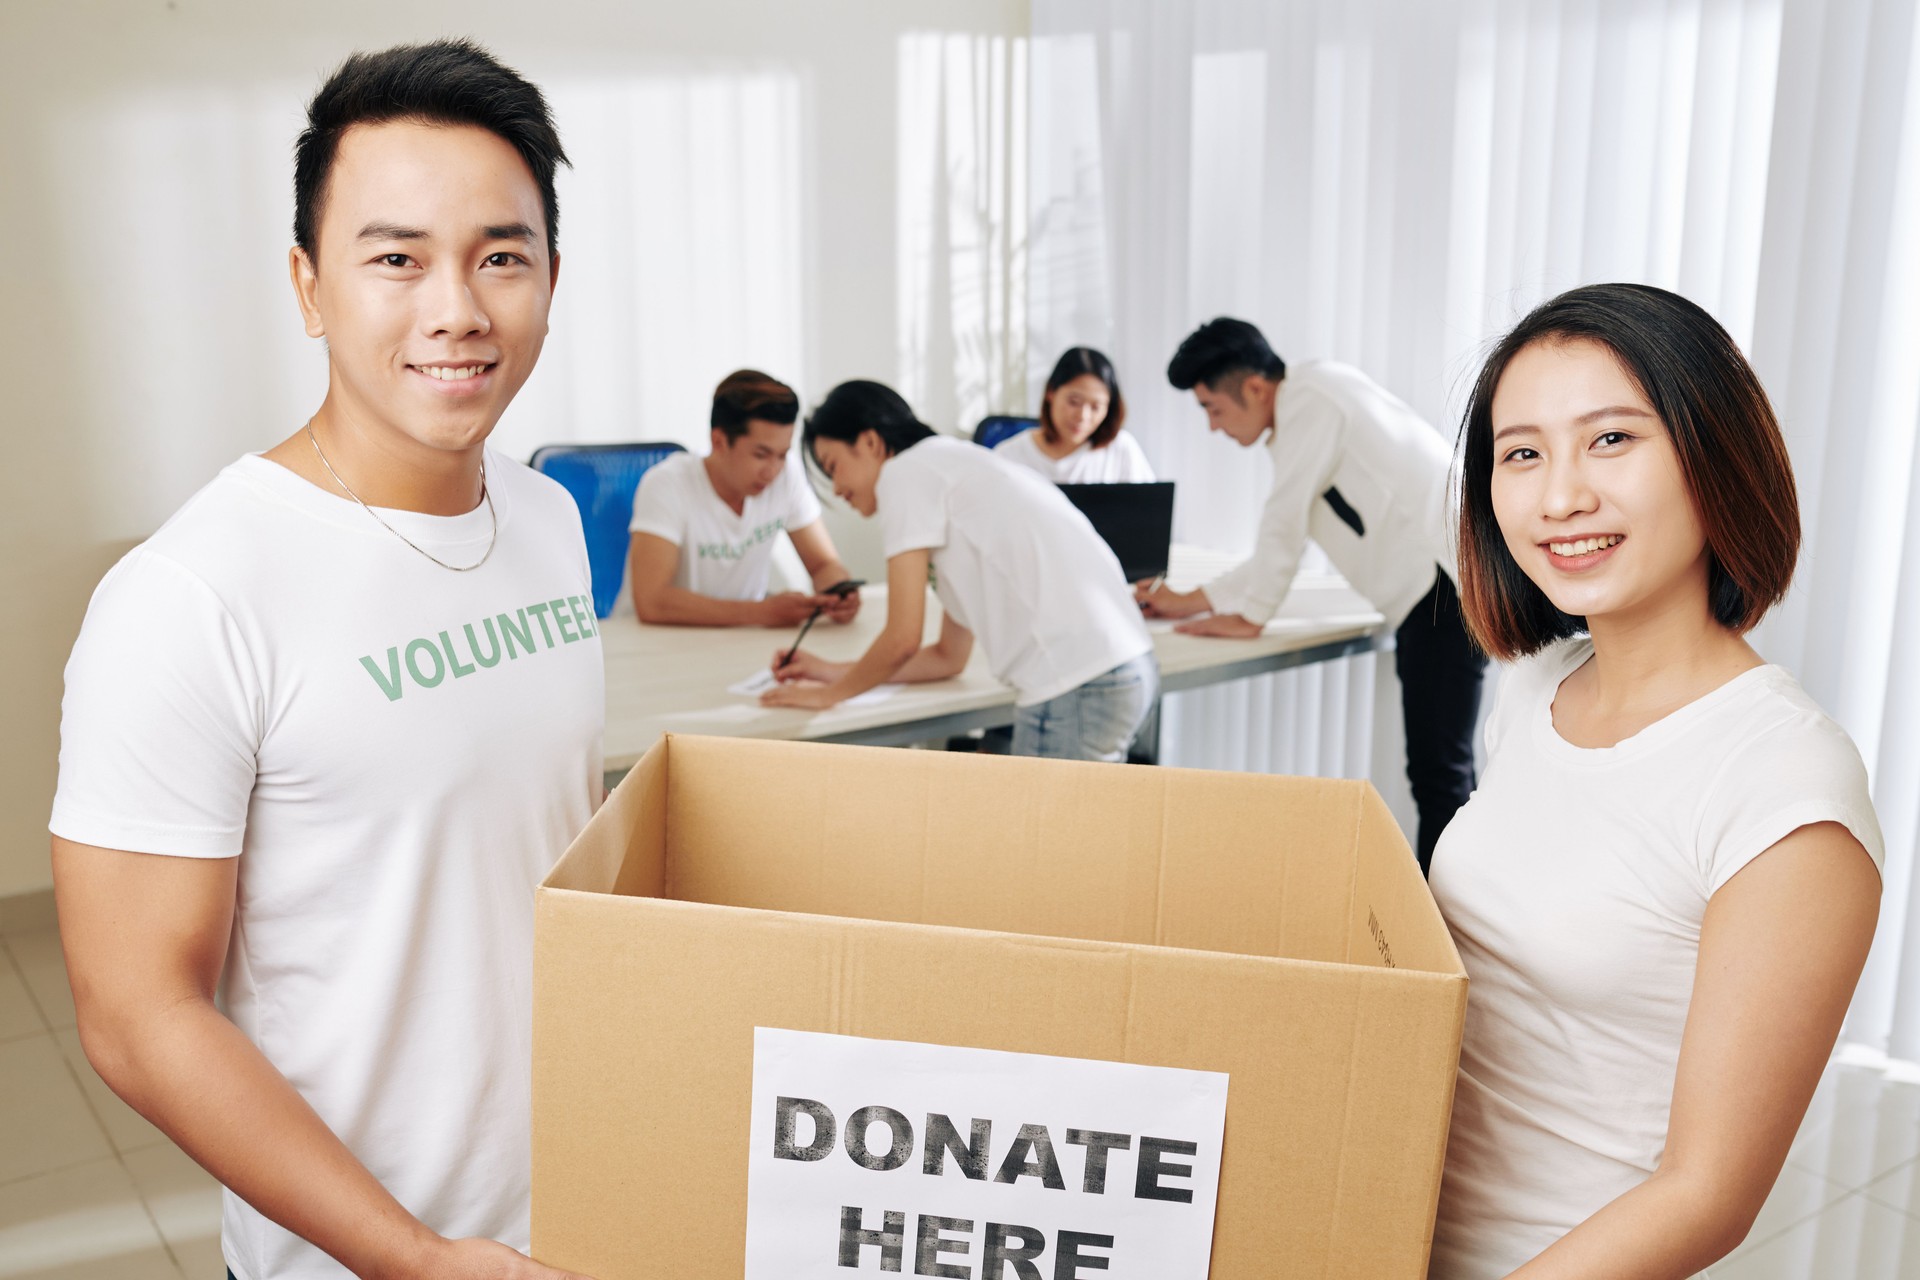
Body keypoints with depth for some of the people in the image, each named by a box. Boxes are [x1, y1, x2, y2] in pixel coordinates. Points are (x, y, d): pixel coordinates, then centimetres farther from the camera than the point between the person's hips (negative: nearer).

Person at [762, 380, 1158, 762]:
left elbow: (902, 639, -6)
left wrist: (828, 694, 11)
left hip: (1076, 686, -10)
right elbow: (948, 658, 29)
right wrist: (831, 672, 29)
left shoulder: (904, 472, -1)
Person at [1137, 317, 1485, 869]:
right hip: (1441, 583, 10)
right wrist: (1190, 602, 28)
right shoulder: (1299, 421, 22)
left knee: (1438, 771, -9)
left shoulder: (1311, 394, -8)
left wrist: (1250, 617, 3)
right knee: (1444, 767, 16)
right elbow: (1285, 542, 28)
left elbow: (1284, 521, -9)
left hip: (1450, 578, -10)